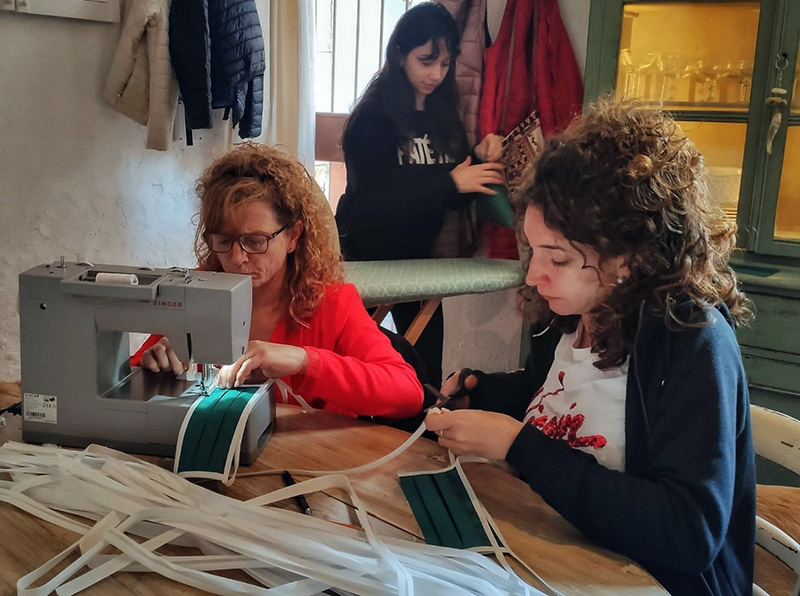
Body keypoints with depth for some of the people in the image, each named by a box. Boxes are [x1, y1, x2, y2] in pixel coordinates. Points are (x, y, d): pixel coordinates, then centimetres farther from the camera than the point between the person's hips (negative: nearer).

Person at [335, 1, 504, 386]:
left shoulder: (444, 114, 3)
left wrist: (480, 158, -12)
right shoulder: (373, 116, -13)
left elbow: (454, 197, 6)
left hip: (418, 253, 5)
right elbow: (374, 198, -22)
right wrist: (450, 182, -27)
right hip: (367, 255, -4)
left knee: (427, 356, 4)